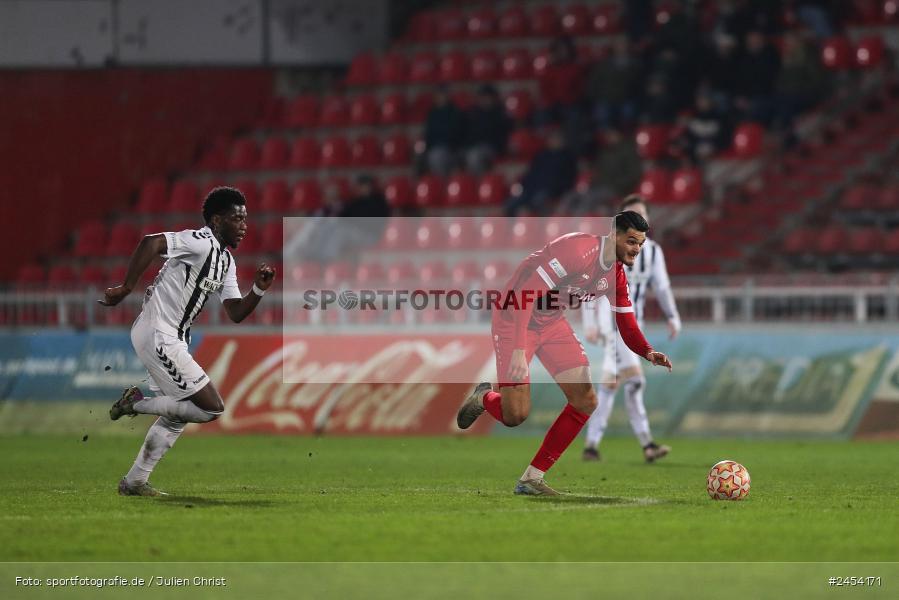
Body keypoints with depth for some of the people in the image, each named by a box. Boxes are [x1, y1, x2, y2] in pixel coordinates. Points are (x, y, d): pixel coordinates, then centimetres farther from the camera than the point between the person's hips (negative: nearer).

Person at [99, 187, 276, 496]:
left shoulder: (226, 262, 15)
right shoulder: (201, 242, -15)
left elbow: (236, 313, 16)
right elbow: (151, 243, -29)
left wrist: (259, 288, 0)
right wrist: (126, 289, -26)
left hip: (169, 340, 10)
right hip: (159, 338, -10)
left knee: (175, 417, 18)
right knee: (211, 407, -10)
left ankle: (134, 482, 22)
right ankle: (137, 403, -1)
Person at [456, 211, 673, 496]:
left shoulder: (616, 275, -1)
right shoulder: (577, 249, -28)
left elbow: (627, 326, 6)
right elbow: (526, 293, -30)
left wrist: (648, 352, -17)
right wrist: (518, 351, -35)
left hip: (553, 323, 8)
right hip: (515, 320, -8)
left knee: (586, 401, -4)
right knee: (515, 415, -13)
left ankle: (531, 478, 5)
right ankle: (485, 398, 26)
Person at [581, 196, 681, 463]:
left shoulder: (653, 251, 12)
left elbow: (662, 287, 16)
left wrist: (672, 317, 2)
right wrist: (590, 323, -13)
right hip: (613, 317, -7)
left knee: (611, 383, 7)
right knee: (634, 380, -18)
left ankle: (592, 445, 9)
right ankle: (646, 443, -21)